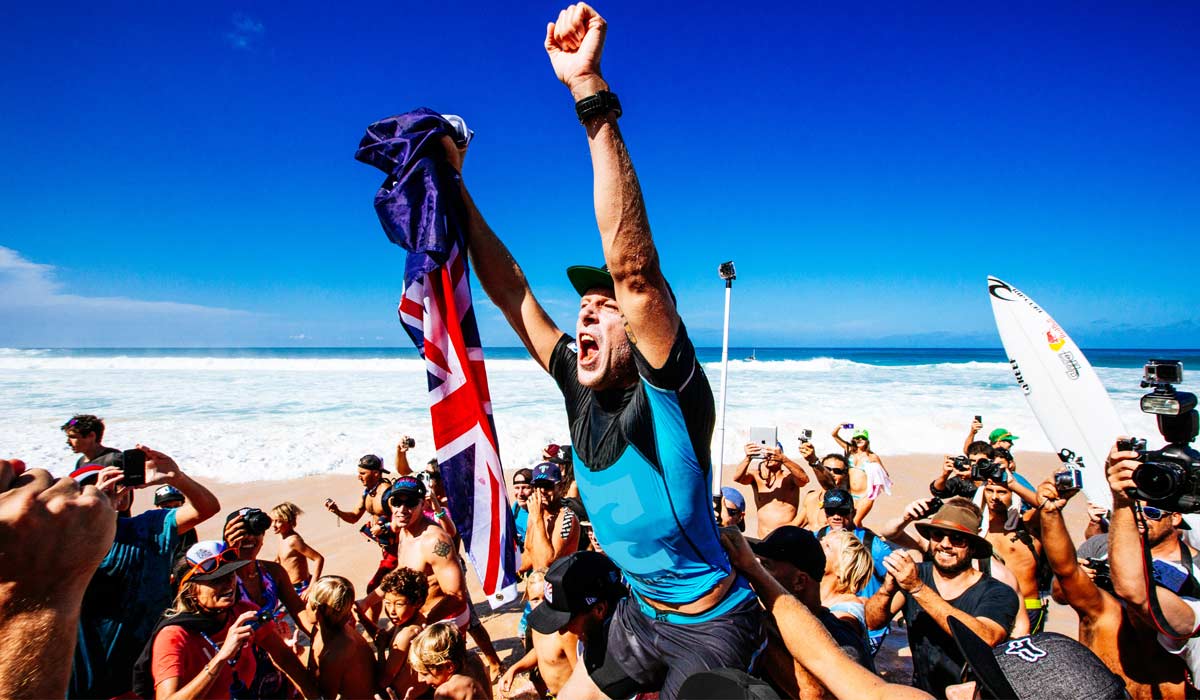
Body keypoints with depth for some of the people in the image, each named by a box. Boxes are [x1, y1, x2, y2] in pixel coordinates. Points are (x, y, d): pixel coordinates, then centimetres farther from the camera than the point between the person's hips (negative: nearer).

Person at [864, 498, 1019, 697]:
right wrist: (888, 588, -30)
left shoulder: (999, 594, -7)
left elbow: (984, 640, -26)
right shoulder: (914, 574, -2)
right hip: (921, 693, 1)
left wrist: (918, 588, -31)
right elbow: (871, 622, -11)